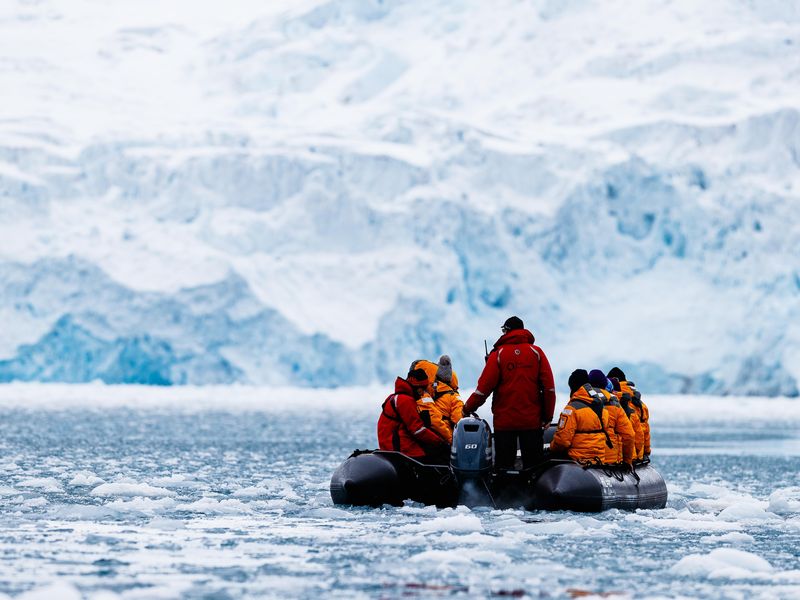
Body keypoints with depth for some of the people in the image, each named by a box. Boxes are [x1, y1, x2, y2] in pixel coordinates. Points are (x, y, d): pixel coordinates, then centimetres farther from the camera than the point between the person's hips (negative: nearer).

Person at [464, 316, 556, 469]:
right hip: (532, 420, 1)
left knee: (503, 464, 4)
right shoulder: (536, 352, 3)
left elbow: (484, 386, -7)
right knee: (533, 465, 5)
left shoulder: (498, 354, -2)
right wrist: (547, 416, 5)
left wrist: (468, 408, 5)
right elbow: (549, 387, -1)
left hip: (504, 420, -1)